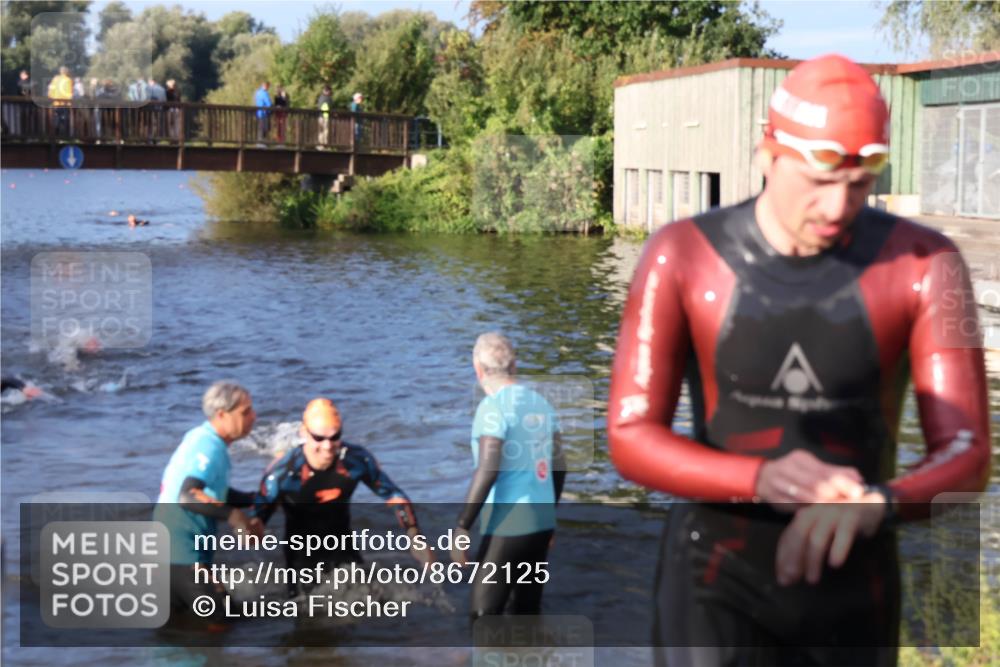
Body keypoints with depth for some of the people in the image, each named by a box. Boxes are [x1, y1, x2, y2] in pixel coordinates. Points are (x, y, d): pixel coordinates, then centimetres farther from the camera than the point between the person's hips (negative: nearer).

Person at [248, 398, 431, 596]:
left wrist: (415, 539, -11)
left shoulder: (357, 459, -19)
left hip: (344, 551, 3)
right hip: (301, 557, -2)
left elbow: (394, 496, -3)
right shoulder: (281, 473, -26)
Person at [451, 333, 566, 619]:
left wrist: (462, 526, -17)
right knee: (527, 610, 15)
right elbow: (558, 466, 14)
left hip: (507, 528, -7)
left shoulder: (493, 406, -12)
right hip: (542, 523, 7)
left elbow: (488, 470, -20)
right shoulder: (540, 403, 9)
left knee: (485, 615, -2)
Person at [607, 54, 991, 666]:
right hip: (718, 582, -2)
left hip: (852, 588, 2)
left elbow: (967, 462, -18)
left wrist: (877, 502, -44)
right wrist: (763, 479, -37)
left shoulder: (925, 263, -13)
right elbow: (631, 440, -15)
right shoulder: (682, 256, -14)